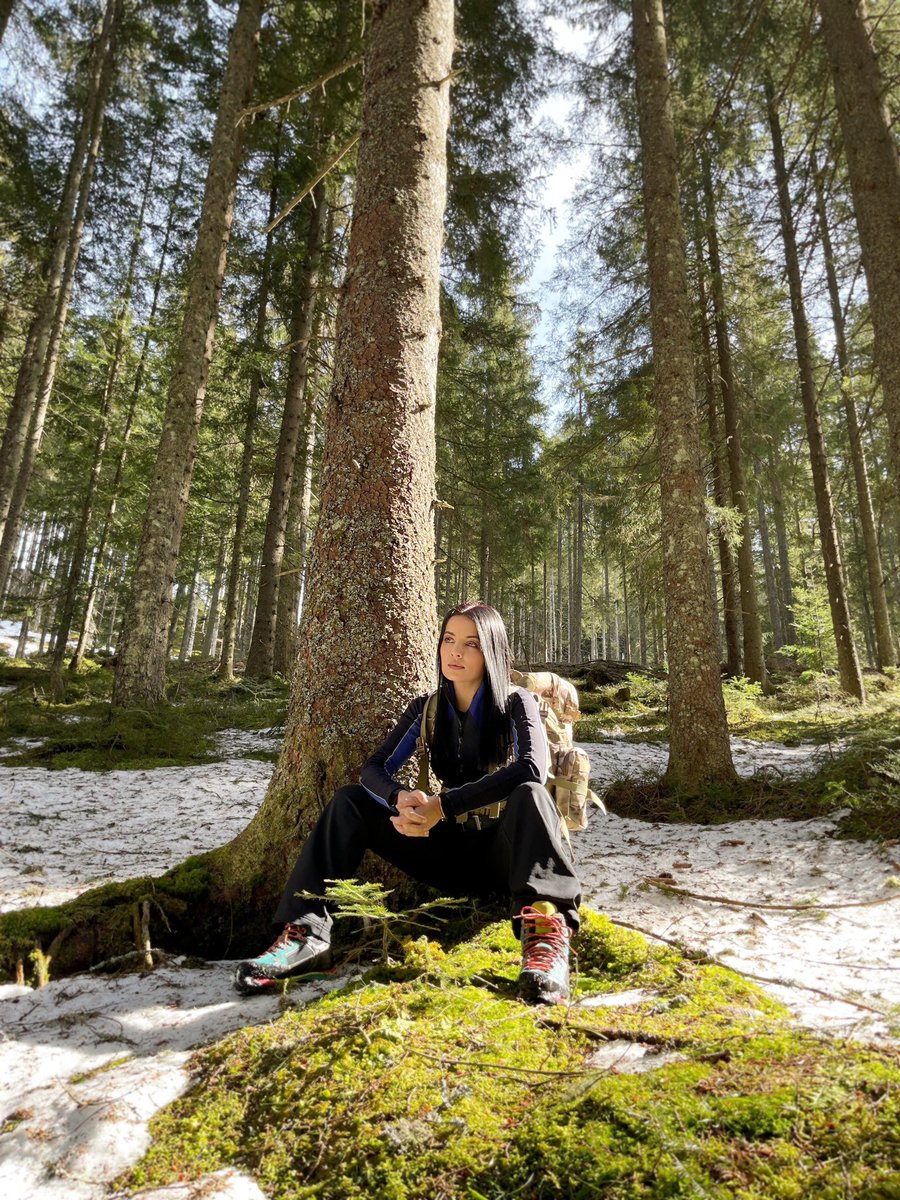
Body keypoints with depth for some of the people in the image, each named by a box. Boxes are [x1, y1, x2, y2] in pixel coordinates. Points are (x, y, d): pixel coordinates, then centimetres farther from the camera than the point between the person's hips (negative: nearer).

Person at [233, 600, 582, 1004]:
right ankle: (308, 933, -22)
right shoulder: (427, 709, 4)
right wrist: (402, 799, -28)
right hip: (450, 850, 4)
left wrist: (442, 805, -32)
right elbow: (374, 769, -3)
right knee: (349, 801, -9)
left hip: (504, 851, -4)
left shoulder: (516, 703, -8)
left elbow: (533, 768, -28)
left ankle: (546, 929, -49)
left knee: (529, 795, -35)